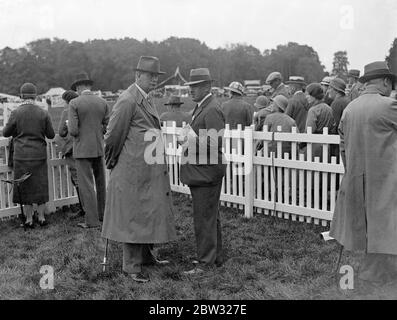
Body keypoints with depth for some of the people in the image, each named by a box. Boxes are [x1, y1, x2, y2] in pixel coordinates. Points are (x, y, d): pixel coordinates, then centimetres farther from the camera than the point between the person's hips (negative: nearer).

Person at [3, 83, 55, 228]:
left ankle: (29, 219, 14)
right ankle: (41, 217, 18)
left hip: (22, 155, -1)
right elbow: (51, 135, 1)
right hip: (39, 155, 2)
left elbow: (5, 133, 0)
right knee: (40, 186, 13)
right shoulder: (43, 113, -4)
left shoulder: (16, 113, -9)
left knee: (25, 187, 8)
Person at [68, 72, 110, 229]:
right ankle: (102, 214, 28)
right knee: (100, 182, 18)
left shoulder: (74, 103, -10)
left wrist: (70, 127, 7)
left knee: (86, 185, 0)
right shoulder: (102, 102, 3)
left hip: (82, 149, -5)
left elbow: (73, 131, -15)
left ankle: (92, 220, 1)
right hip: (99, 148, 5)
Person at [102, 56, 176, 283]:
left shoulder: (147, 99, 14)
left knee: (151, 213, 17)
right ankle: (132, 265, 12)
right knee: (133, 216, 0)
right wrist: (113, 163, -1)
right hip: (134, 171, -9)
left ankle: (147, 254, 32)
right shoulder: (128, 101, -16)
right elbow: (113, 136, -13)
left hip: (152, 170, 9)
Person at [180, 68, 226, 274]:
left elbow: (215, 143, -23)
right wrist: (188, 140, 9)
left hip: (206, 173, -10)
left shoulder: (212, 110, -16)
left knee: (204, 219, -3)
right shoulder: (201, 107, 16)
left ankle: (205, 263, 8)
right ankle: (216, 257, 30)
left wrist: (190, 142, -18)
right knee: (211, 217, 18)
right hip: (200, 172, 11)